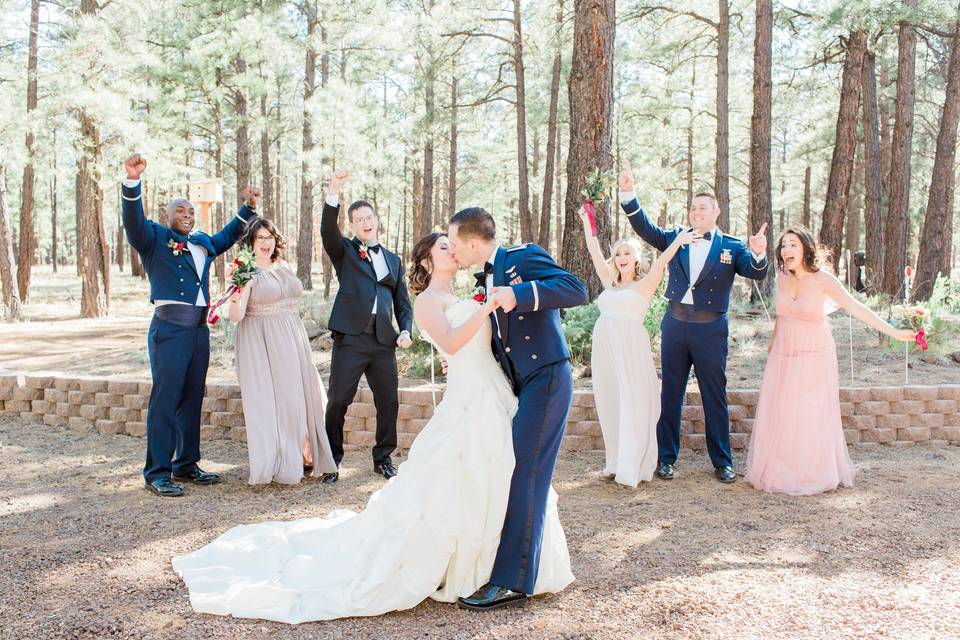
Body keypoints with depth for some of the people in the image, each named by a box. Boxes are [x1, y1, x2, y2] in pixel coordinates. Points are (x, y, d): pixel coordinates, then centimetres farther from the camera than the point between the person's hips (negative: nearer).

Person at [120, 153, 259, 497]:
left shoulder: (202, 242, 20)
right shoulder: (154, 237, 2)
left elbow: (227, 236, 36)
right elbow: (133, 220, -16)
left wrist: (248, 207, 31)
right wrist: (132, 181, -30)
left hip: (199, 329, 7)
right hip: (169, 329, -7)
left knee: (192, 398, 12)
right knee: (165, 399, -6)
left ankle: (186, 465, 22)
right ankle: (157, 472, -1)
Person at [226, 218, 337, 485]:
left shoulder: (285, 268, 10)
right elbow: (236, 316, -17)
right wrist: (236, 301, -38)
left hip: (292, 341, 6)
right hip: (261, 343, -6)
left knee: (299, 395, 9)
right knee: (268, 399, -2)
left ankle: (303, 455, 21)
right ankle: (276, 465, 7)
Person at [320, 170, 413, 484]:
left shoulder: (393, 260, 20)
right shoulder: (344, 251, 10)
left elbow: (402, 302, 20)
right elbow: (328, 230, -12)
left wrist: (406, 330, 2)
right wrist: (333, 193, -26)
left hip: (384, 341, 3)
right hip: (350, 337, -3)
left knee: (389, 402, 6)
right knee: (337, 401, -2)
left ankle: (383, 458, 22)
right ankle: (331, 461, 12)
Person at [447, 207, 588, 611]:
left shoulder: (524, 258, -9)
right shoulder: (486, 278, 16)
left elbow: (577, 291, -21)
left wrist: (518, 294, -30)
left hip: (546, 378, -8)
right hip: (520, 382, 9)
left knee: (524, 475, -9)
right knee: (514, 472, 11)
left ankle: (512, 582, -4)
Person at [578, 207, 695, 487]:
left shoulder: (644, 284, 6)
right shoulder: (610, 283, 18)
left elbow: (661, 262, -9)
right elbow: (594, 250, 21)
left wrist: (679, 240, -16)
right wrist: (586, 220, 24)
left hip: (630, 349, -5)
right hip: (604, 347, 5)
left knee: (633, 406, -3)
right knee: (609, 405, 7)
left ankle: (633, 467, 1)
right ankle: (615, 462, 16)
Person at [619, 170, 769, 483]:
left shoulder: (731, 247, 1)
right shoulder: (676, 239, 8)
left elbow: (756, 272, -10)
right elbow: (644, 227, -2)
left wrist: (758, 253, -32)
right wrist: (628, 193, -14)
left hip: (710, 329, -2)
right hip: (675, 325, 2)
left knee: (715, 397, 7)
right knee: (670, 395, 9)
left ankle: (722, 462, 18)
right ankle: (666, 458, 19)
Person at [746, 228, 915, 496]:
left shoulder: (822, 279, -16)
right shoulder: (782, 277, -2)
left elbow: (855, 308, -17)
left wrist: (892, 332, -21)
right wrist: (771, 345, 19)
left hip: (814, 356, -4)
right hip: (783, 354, 4)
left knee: (810, 416, -1)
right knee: (778, 414, 5)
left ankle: (813, 475, 13)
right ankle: (779, 472, 17)